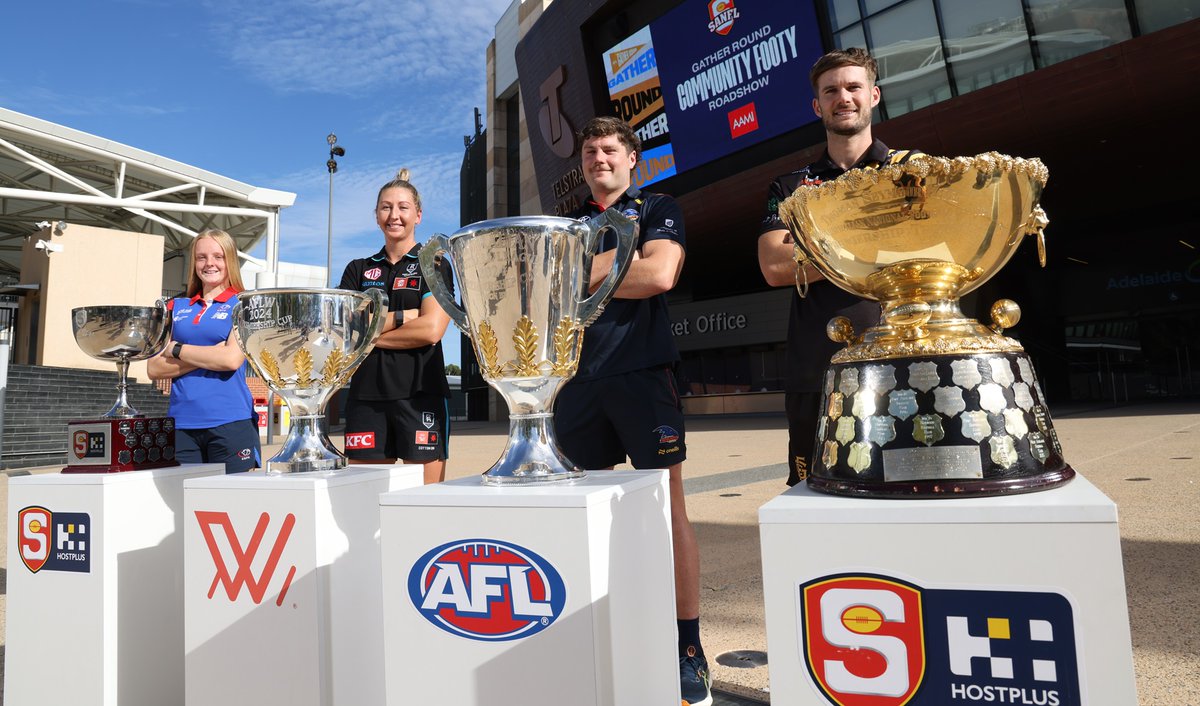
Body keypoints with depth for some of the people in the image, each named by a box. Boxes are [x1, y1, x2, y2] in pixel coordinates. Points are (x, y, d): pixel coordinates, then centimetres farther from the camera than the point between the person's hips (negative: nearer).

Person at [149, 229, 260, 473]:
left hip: (230, 423, -4)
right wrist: (209, 355, -5)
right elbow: (154, 368, 7)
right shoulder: (176, 307, 16)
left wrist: (177, 350, 1)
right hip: (182, 424, 4)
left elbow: (232, 359, -11)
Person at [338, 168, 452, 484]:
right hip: (365, 395, 4)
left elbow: (431, 329, -8)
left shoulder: (434, 265, 6)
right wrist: (402, 316, -5)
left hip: (420, 394, -3)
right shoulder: (358, 270, 17)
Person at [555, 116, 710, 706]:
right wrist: (615, 259, -3)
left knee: (667, 504, -4)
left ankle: (688, 649, 5)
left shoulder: (657, 210, 9)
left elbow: (659, 275, -9)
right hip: (579, 378, 5)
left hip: (642, 373, -4)